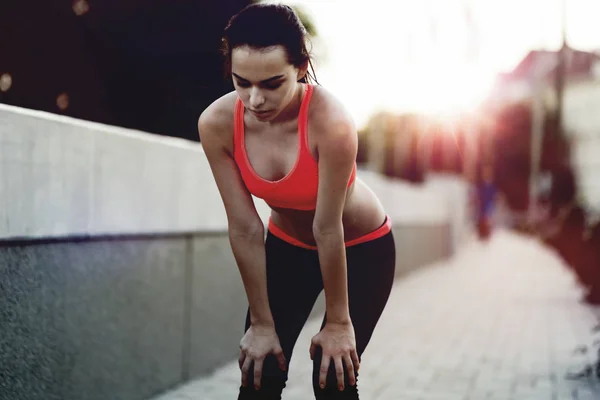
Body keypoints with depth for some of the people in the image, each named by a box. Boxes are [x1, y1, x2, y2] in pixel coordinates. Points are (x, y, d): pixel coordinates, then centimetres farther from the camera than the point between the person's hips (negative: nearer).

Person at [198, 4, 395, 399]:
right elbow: (245, 229, -20)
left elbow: (328, 229, -29)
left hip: (362, 248, -3)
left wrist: (338, 321, -18)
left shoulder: (330, 122, -36)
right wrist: (262, 322, -14)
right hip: (287, 246, 3)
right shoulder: (216, 124, -24)